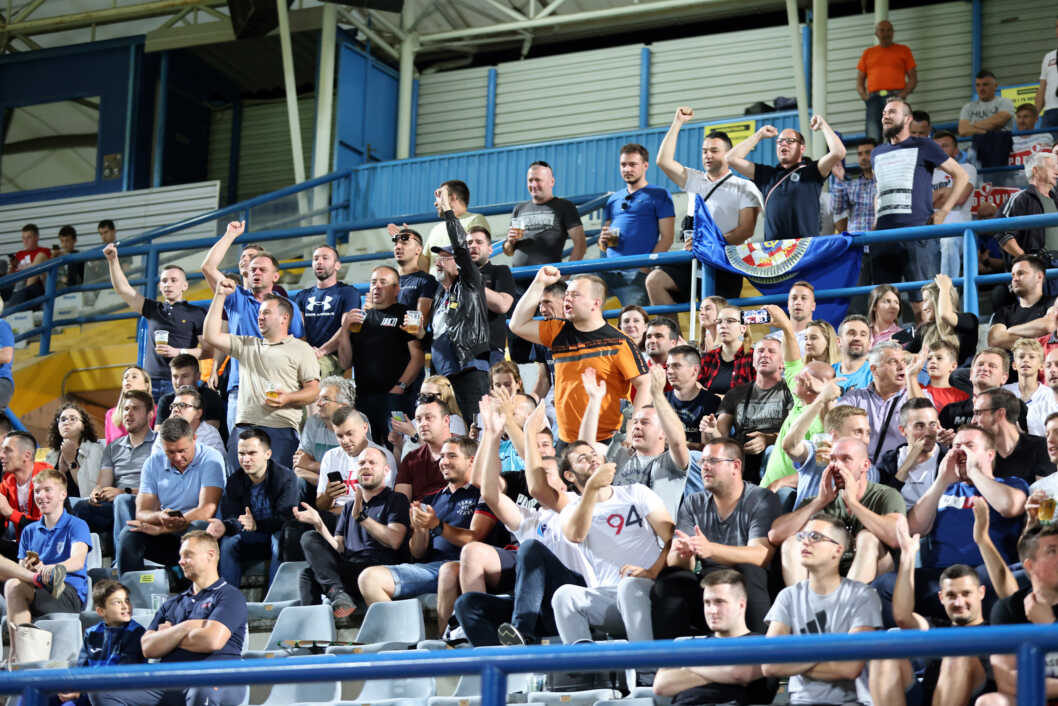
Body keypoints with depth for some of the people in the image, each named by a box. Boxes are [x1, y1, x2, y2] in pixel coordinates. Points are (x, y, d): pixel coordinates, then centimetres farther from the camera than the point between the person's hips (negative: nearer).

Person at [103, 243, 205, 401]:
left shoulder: (196, 314, 8)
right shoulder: (153, 309, 19)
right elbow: (123, 289, 15)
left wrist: (179, 352, -11)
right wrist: (113, 261, 5)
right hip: (151, 381, 3)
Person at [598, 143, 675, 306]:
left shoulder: (659, 195, 6)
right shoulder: (613, 199, 24)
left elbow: (666, 238, -2)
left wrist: (645, 267, -12)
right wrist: (603, 241, 3)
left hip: (636, 273, -5)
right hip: (608, 271, 5)